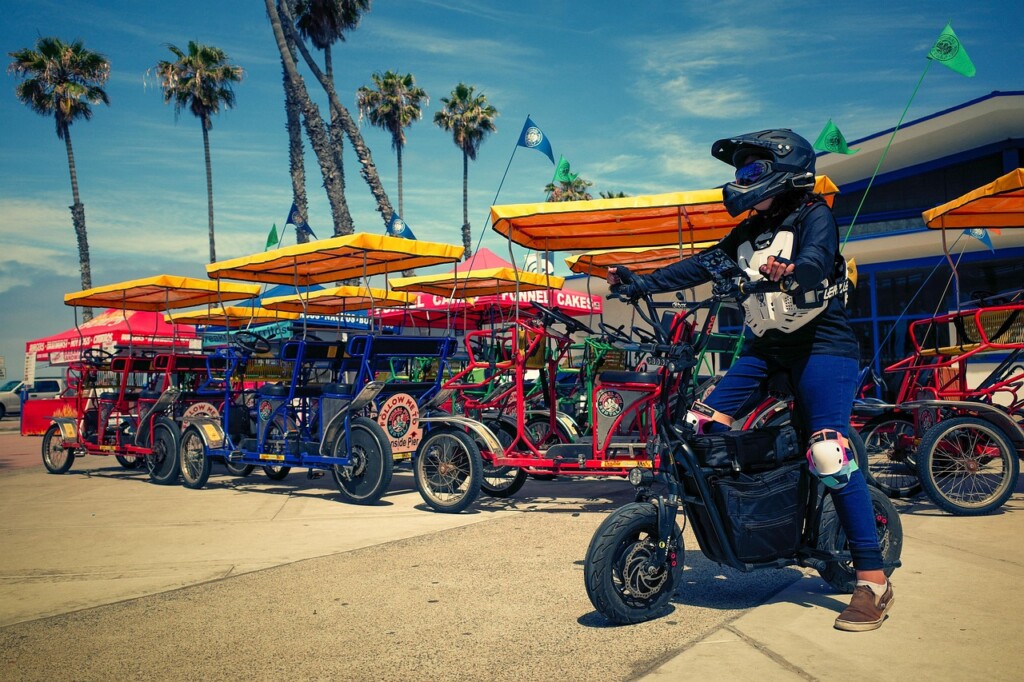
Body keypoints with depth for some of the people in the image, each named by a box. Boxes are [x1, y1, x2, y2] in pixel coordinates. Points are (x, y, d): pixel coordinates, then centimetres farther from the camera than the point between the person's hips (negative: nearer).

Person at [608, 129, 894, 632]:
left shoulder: (813, 216, -3)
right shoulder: (749, 232, 18)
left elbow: (818, 259, -24)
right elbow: (701, 266, 10)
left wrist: (791, 272, -47)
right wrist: (639, 283, 1)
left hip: (821, 344, -7)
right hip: (767, 347, 8)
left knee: (828, 454, -21)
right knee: (699, 428, -4)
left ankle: (872, 580, -14)